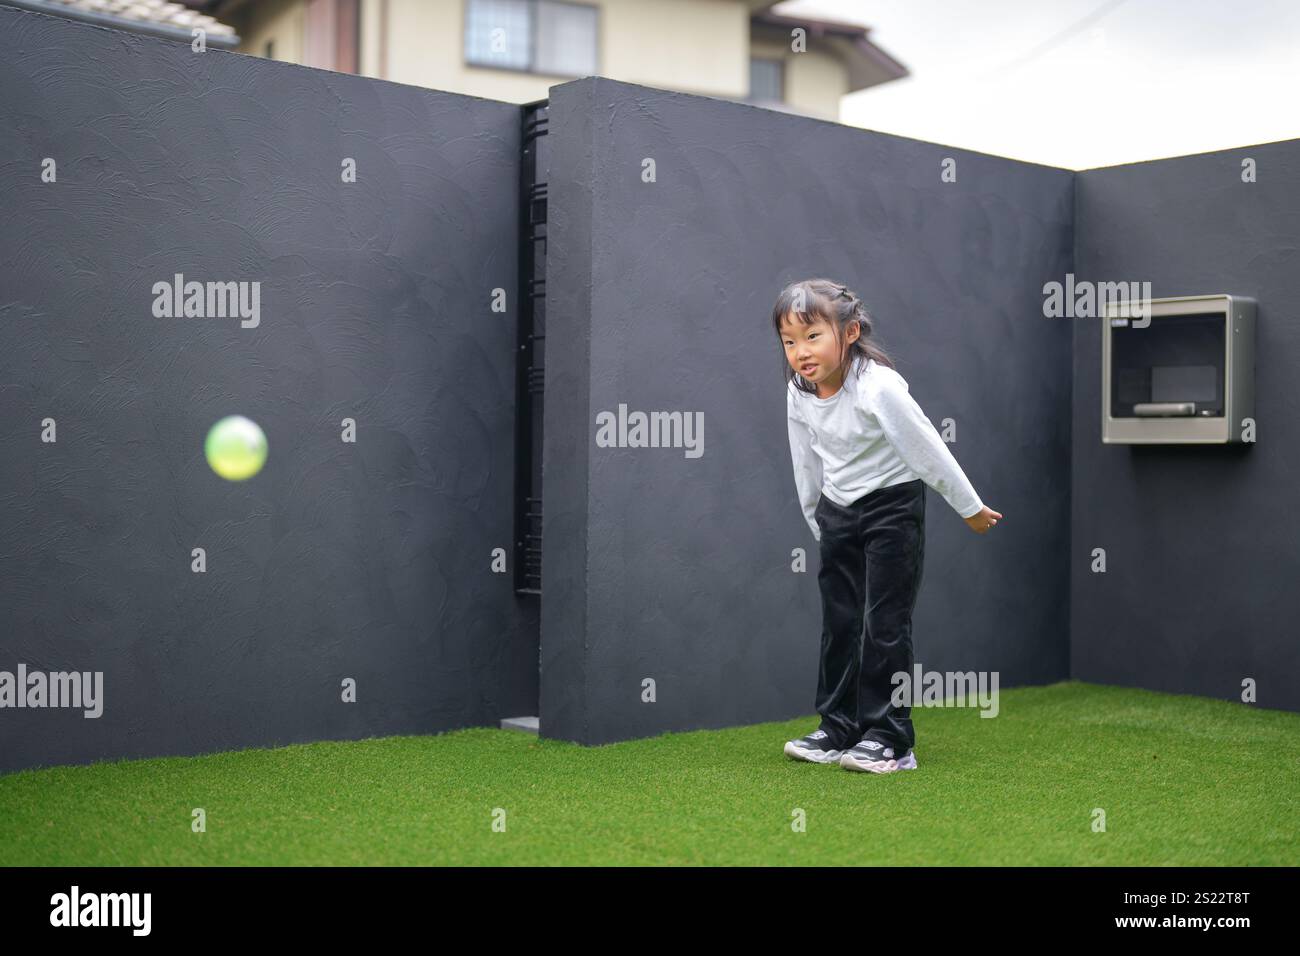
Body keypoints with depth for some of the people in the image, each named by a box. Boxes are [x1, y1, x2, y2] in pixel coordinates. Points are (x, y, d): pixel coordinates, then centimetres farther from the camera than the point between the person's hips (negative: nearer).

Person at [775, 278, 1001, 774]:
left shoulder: (878, 387, -26)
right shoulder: (798, 393, -7)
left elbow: (928, 449, -18)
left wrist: (971, 508, -8)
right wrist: (819, 524, 16)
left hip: (891, 505, -6)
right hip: (838, 509, 6)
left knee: (887, 622, -5)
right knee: (838, 622, 9)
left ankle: (889, 739, 3)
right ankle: (838, 730, 19)